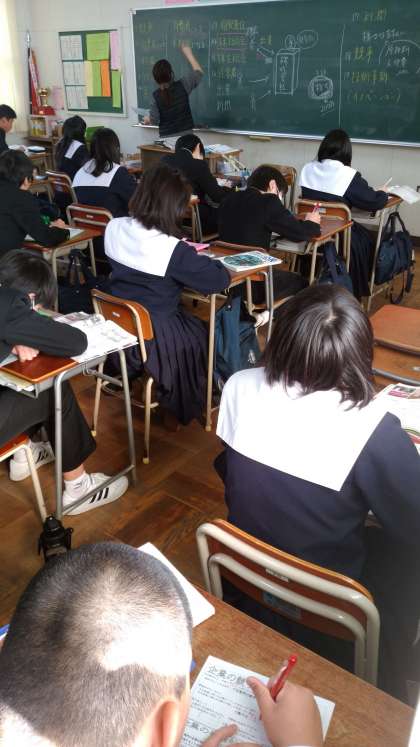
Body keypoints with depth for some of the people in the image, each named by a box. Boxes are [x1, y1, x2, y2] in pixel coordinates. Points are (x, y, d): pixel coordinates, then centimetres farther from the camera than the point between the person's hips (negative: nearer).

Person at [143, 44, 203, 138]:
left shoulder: (156, 96, -10)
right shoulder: (182, 85, -7)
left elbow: (154, 120, -5)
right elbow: (198, 72, 8)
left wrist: (148, 119, 18)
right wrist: (189, 54, 19)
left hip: (167, 136, -1)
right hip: (186, 134, 1)